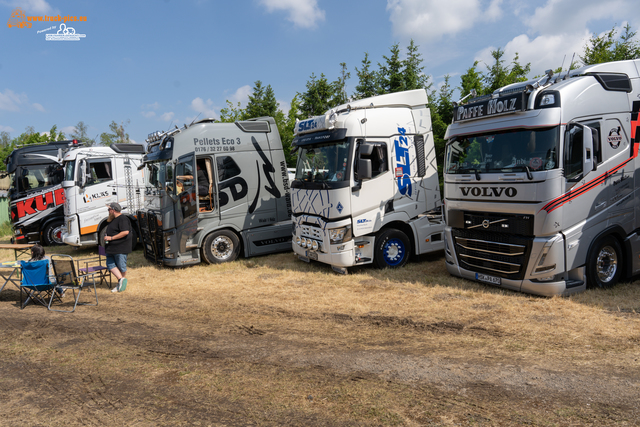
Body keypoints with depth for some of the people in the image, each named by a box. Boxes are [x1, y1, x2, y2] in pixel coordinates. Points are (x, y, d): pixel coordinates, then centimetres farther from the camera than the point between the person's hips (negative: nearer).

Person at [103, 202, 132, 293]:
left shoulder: (122, 219, -15)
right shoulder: (113, 219, 17)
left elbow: (125, 232, -25)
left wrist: (111, 238, -22)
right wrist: (107, 238, 11)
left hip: (120, 247, -10)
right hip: (111, 248, 10)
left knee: (121, 266, 1)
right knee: (110, 264, 3)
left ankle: (122, 281, 13)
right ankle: (121, 279, 4)